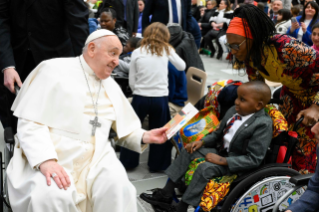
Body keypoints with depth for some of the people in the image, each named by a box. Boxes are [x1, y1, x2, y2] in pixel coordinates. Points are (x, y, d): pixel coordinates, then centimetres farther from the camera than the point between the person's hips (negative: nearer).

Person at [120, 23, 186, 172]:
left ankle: (127, 162, 28)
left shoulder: (137, 52, 1)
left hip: (140, 97, 0)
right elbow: (182, 67, 17)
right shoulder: (167, 50, 1)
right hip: (160, 98, 0)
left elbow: (131, 81, 2)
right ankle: (157, 164, 25)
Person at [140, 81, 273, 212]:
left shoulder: (263, 124, -24)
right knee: (188, 151, 0)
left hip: (235, 163, -8)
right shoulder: (233, 111, -2)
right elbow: (218, 134, 15)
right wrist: (202, 142, -4)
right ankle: (166, 194, 1)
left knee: (205, 168, -28)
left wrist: (222, 161, -27)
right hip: (220, 150, 8)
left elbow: (254, 159, -25)